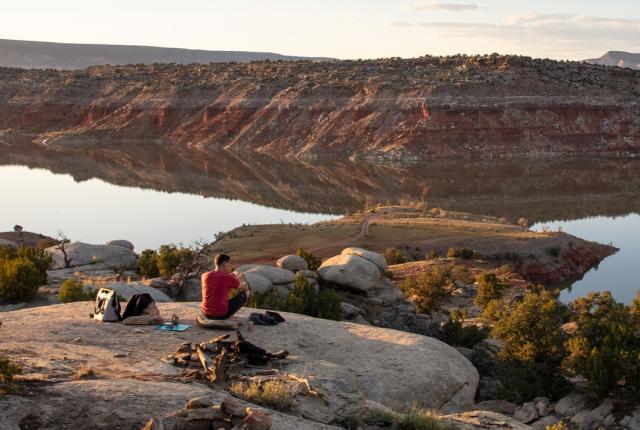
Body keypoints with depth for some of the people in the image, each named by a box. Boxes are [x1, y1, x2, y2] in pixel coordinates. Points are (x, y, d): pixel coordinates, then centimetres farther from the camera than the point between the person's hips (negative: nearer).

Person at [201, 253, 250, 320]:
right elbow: (245, 288, 3)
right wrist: (242, 280, 25)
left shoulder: (205, 276, 0)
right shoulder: (228, 278, -15)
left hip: (206, 314, 6)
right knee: (246, 292, 11)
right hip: (222, 315, -6)